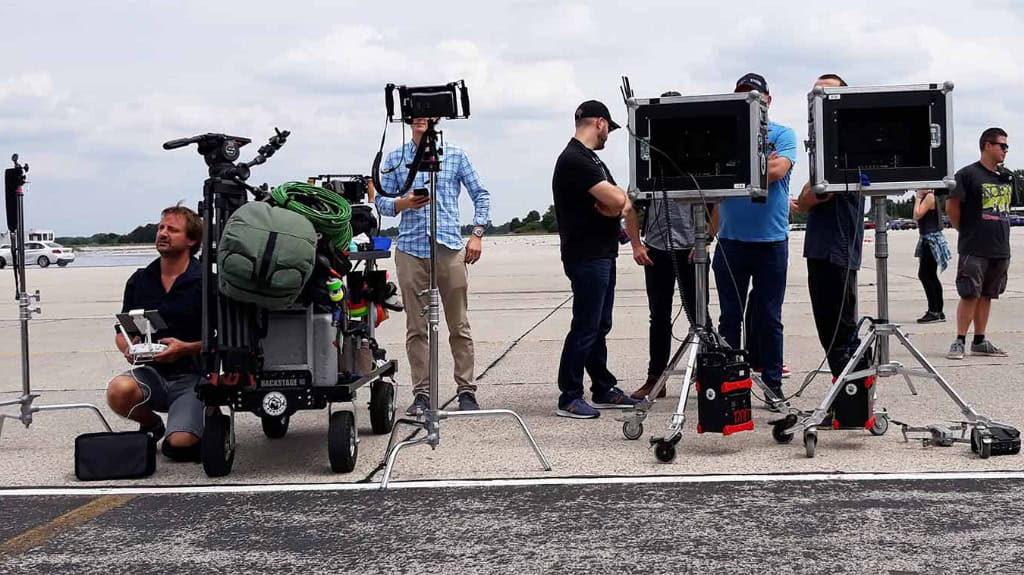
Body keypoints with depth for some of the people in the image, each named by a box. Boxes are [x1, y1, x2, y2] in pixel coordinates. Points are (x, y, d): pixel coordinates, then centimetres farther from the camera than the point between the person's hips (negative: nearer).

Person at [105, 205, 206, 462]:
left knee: (179, 445, -25)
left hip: (192, 376, -4)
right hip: (152, 373, 4)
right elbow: (122, 332, 17)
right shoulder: (140, 280, 10)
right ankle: (151, 424, 5)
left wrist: (186, 348, -21)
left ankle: (208, 420, 14)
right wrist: (128, 348, -6)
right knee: (118, 391, -31)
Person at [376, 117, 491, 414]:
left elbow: (481, 195, 11)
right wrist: (403, 204, -11)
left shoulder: (455, 155, 7)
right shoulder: (395, 158, 10)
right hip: (411, 250, 1)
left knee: (459, 326, 1)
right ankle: (421, 393, 7)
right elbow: (380, 200, 10)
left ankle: (467, 391, 8)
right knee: (416, 328, 2)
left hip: (450, 248, -1)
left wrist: (477, 234, 1)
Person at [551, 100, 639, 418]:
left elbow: (621, 200, 12)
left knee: (599, 326, 15)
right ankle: (569, 398, -3)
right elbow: (616, 199, -23)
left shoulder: (590, 159, 17)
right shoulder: (574, 160, -16)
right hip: (586, 257, -10)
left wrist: (614, 204, -11)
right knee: (585, 327, -7)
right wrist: (613, 199, 0)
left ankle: (603, 390, 22)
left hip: (602, 254, 10)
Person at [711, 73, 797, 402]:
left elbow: (776, 171, -15)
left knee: (769, 319, 5)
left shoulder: (783, 135, 2)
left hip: (771, 241, -2)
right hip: (731, 239, 2)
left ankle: (772, 384, 12)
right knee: (730, 317, 5)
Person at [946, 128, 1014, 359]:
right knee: (970, 295, -8)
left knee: (986, 295, 10)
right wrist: (966, 231, 0)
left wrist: (999, 232, 16)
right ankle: (960, 342, -2)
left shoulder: (1007, 177, 13)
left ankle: (980, 342, 16)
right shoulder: (968, 174, -8)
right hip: (974, 250, -6)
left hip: (1000, 248, 6)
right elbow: (951, 206, -8)